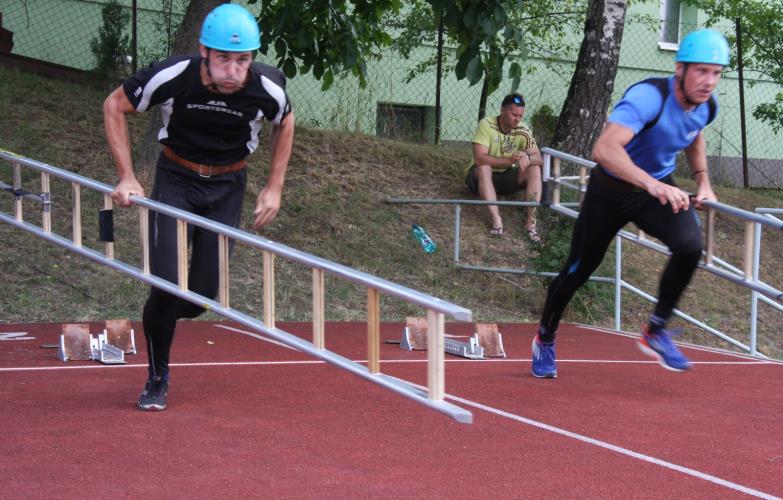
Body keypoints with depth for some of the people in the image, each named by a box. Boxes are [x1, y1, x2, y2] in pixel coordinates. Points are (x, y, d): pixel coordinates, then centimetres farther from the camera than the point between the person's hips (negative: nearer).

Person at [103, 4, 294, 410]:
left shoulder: (268, 88, -21)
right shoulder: (173, 76, -26)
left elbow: (284, 124, 4)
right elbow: (114, 106, -8)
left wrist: (274, 188, 2)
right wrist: (126, 177, -12)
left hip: (227, 186, 2)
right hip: (176, 178, -1)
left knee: (203, 293, -3)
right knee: (166, 285, -12)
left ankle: (165, 315, 34)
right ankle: (157, 377, 11)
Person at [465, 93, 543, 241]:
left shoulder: (523, 130, -9)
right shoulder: (486, 125, -21)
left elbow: (539, 159, -14)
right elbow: (479, 158, -31)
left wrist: (527, 157, -38)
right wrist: (510, 160, -41)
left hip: (506, 177, 4)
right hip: (481, 177, -4)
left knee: (534, 170, -19)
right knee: (484, 168, -36)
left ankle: (531, 222, -27)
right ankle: (496, 221, -42)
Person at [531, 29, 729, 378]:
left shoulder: (706, 105, -10)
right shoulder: (648, 97, -33)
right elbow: (604, 148, -49)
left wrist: (702, 182, 6)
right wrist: (652, 184, -60)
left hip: (659, 189, 4)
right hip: (611, 189, -4)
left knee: (690, 245, -24)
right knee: (579, 270, 9)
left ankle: (656, 332, -5)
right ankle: (545, 339, 36)